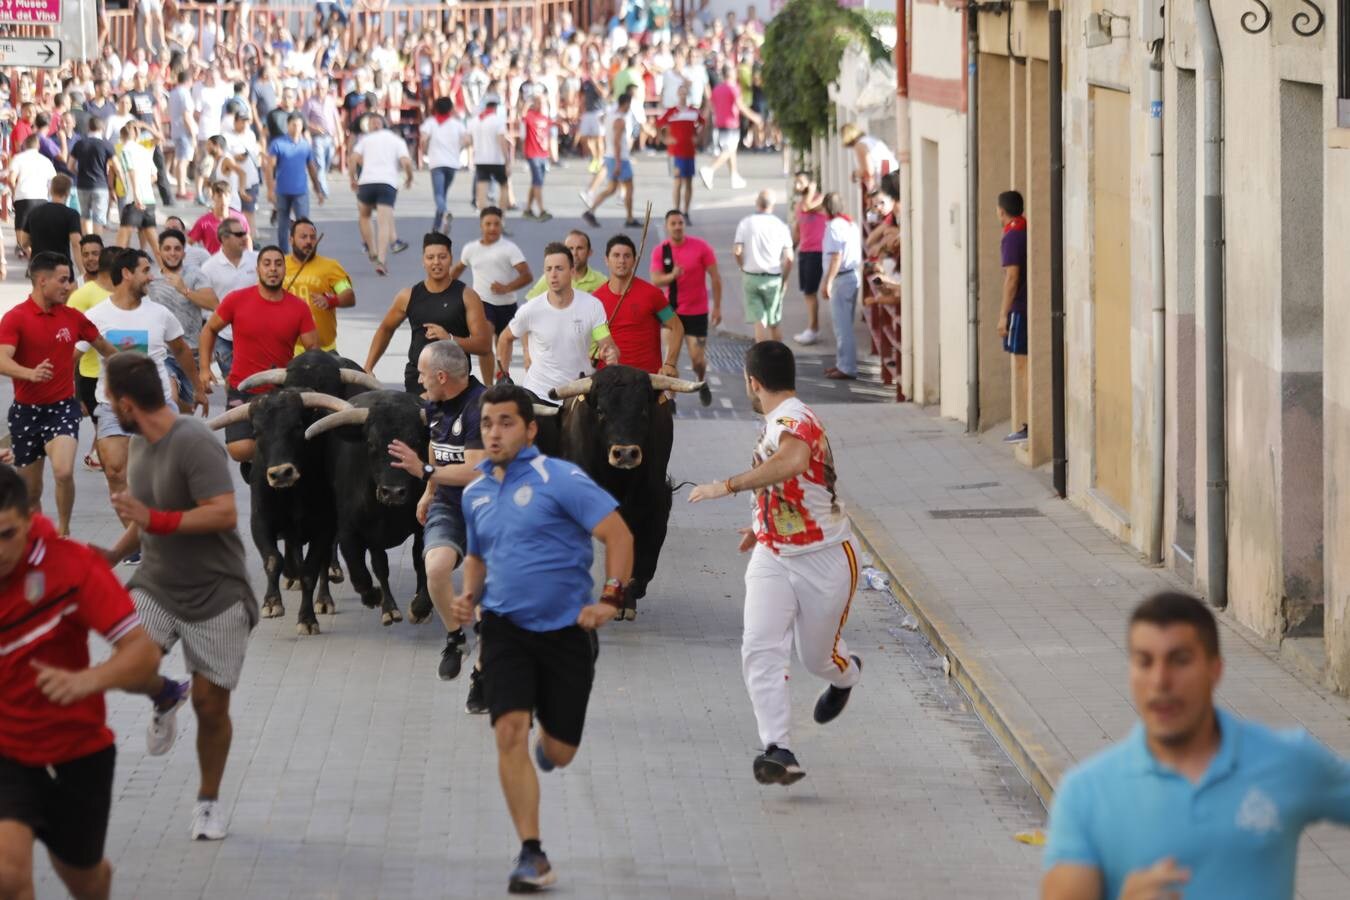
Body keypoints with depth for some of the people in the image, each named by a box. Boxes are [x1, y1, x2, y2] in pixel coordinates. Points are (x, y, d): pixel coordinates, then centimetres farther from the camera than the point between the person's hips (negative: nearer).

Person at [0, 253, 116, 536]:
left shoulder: (73, 317, 2)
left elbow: (103, 347, 20)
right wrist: (31, 373, -43)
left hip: (62, 407, 1)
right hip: (26, 410, -1)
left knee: (64, 472, -23)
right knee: (30, 491, 8)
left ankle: (63, 532, -2)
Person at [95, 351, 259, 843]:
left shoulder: (194, 443, -21)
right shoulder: (141, 442, 6)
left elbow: (224, 513, -29)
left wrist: (155, 521, -30)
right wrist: (114, 554, 11)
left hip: (214, 594, -6)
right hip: (156, 585, 6)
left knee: (210, 703, 2)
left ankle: (209, 800, 23)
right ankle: (167, 697, 15)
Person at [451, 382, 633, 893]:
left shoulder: (559, 479, -11)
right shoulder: (476, 493, 8)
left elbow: (617, 534, -13)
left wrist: (611, 598, -20)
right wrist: (469, 596, 5)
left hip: (567, 629, -3)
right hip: (506, 627, 3)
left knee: (558, 752, 5)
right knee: (510, 732, -16)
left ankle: (549, 742, 47)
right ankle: (531, 856, -12)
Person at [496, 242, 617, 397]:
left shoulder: (592, 306, -9)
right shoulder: (530, 310, -9)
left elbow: (609, 346, -7)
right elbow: (505, 339, 8)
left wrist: (611, 354, -30)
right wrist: (503, 376, 7)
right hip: (538, 394, 0)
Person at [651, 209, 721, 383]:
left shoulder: (700, 246, -9)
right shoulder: (660, 251, -4)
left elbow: (715, 277, -4)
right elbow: (655, 280, -13)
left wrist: (717, 307, -6)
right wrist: (672, 275, -34)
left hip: (697, 312, -1)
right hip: (671, 310, 1)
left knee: (698, 359, 0)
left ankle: (700, 383, 31)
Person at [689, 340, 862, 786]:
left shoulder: (793, 419, -22)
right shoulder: (778, 421, 9)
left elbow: (793, 461, -47)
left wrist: (729, 485, -45)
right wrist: (762, 526, 36)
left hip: (825, 560, -7)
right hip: (773, 559, 7)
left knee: (817, 657, 10)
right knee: (760, 649, -14)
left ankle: (845, 674, 47)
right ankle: (778, 750, -20)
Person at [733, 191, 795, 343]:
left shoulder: (745, 223, -4)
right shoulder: (780, 226, -4)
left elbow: (737, 251, -9)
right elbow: (788, 257, -5)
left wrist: (743, 267, 10)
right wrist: (784, 279, 8)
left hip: (751, 277, 0)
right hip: (773, 279, 0)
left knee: (759, 321, 0)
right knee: (774, 323, 14)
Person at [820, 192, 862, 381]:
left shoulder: (834, 226, -15)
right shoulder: (851, 224, 13)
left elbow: (836, 257, -23)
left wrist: (827, 282, -24)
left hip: (841, 278, -10)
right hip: (853, 275, 10)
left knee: (842, 325, -4)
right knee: (843, 323, 19)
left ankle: (847, 368, -2)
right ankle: (842, 363, 26)